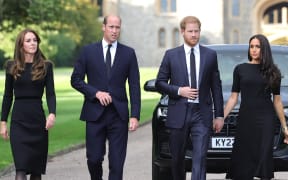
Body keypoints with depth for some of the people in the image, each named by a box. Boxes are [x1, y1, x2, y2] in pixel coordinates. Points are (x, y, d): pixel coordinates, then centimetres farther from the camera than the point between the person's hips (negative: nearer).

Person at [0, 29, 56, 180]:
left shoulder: (46, 66, 4)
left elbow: (50, 93, -1)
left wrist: (52, 113, -19)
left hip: (38, 119, 1)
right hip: (19, 121, -1)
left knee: (37, 168, 5)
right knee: (21, 167, -11)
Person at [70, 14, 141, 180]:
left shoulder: (129, 53, 5)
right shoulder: (88, 51, 5)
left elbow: (134, 87, 2)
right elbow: (76, 79, 4)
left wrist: (135, 116, -6)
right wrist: (96, 93, -11)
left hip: (119, 115, 0)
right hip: (95, 113, 0)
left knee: (117, 161, -2)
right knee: (94, 158, 3)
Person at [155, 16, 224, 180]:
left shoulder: (210, 55, 7)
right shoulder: (171, 55, 4)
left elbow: (216, 86, 8)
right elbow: (160, 83, 6)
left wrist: (219, 115, 5)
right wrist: (178, 91, -11)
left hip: (202, 114, 0)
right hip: (179, 114, 1)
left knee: (200, 158, -10)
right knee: (178, 158, 10)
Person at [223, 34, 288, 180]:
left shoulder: (272, 72, 6)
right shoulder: (240, 69, 6)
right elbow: (233, 98, 7)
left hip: (266, 120, -1)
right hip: (245, 119, 1)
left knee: (264, 158, -5)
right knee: (242, 159, -2)